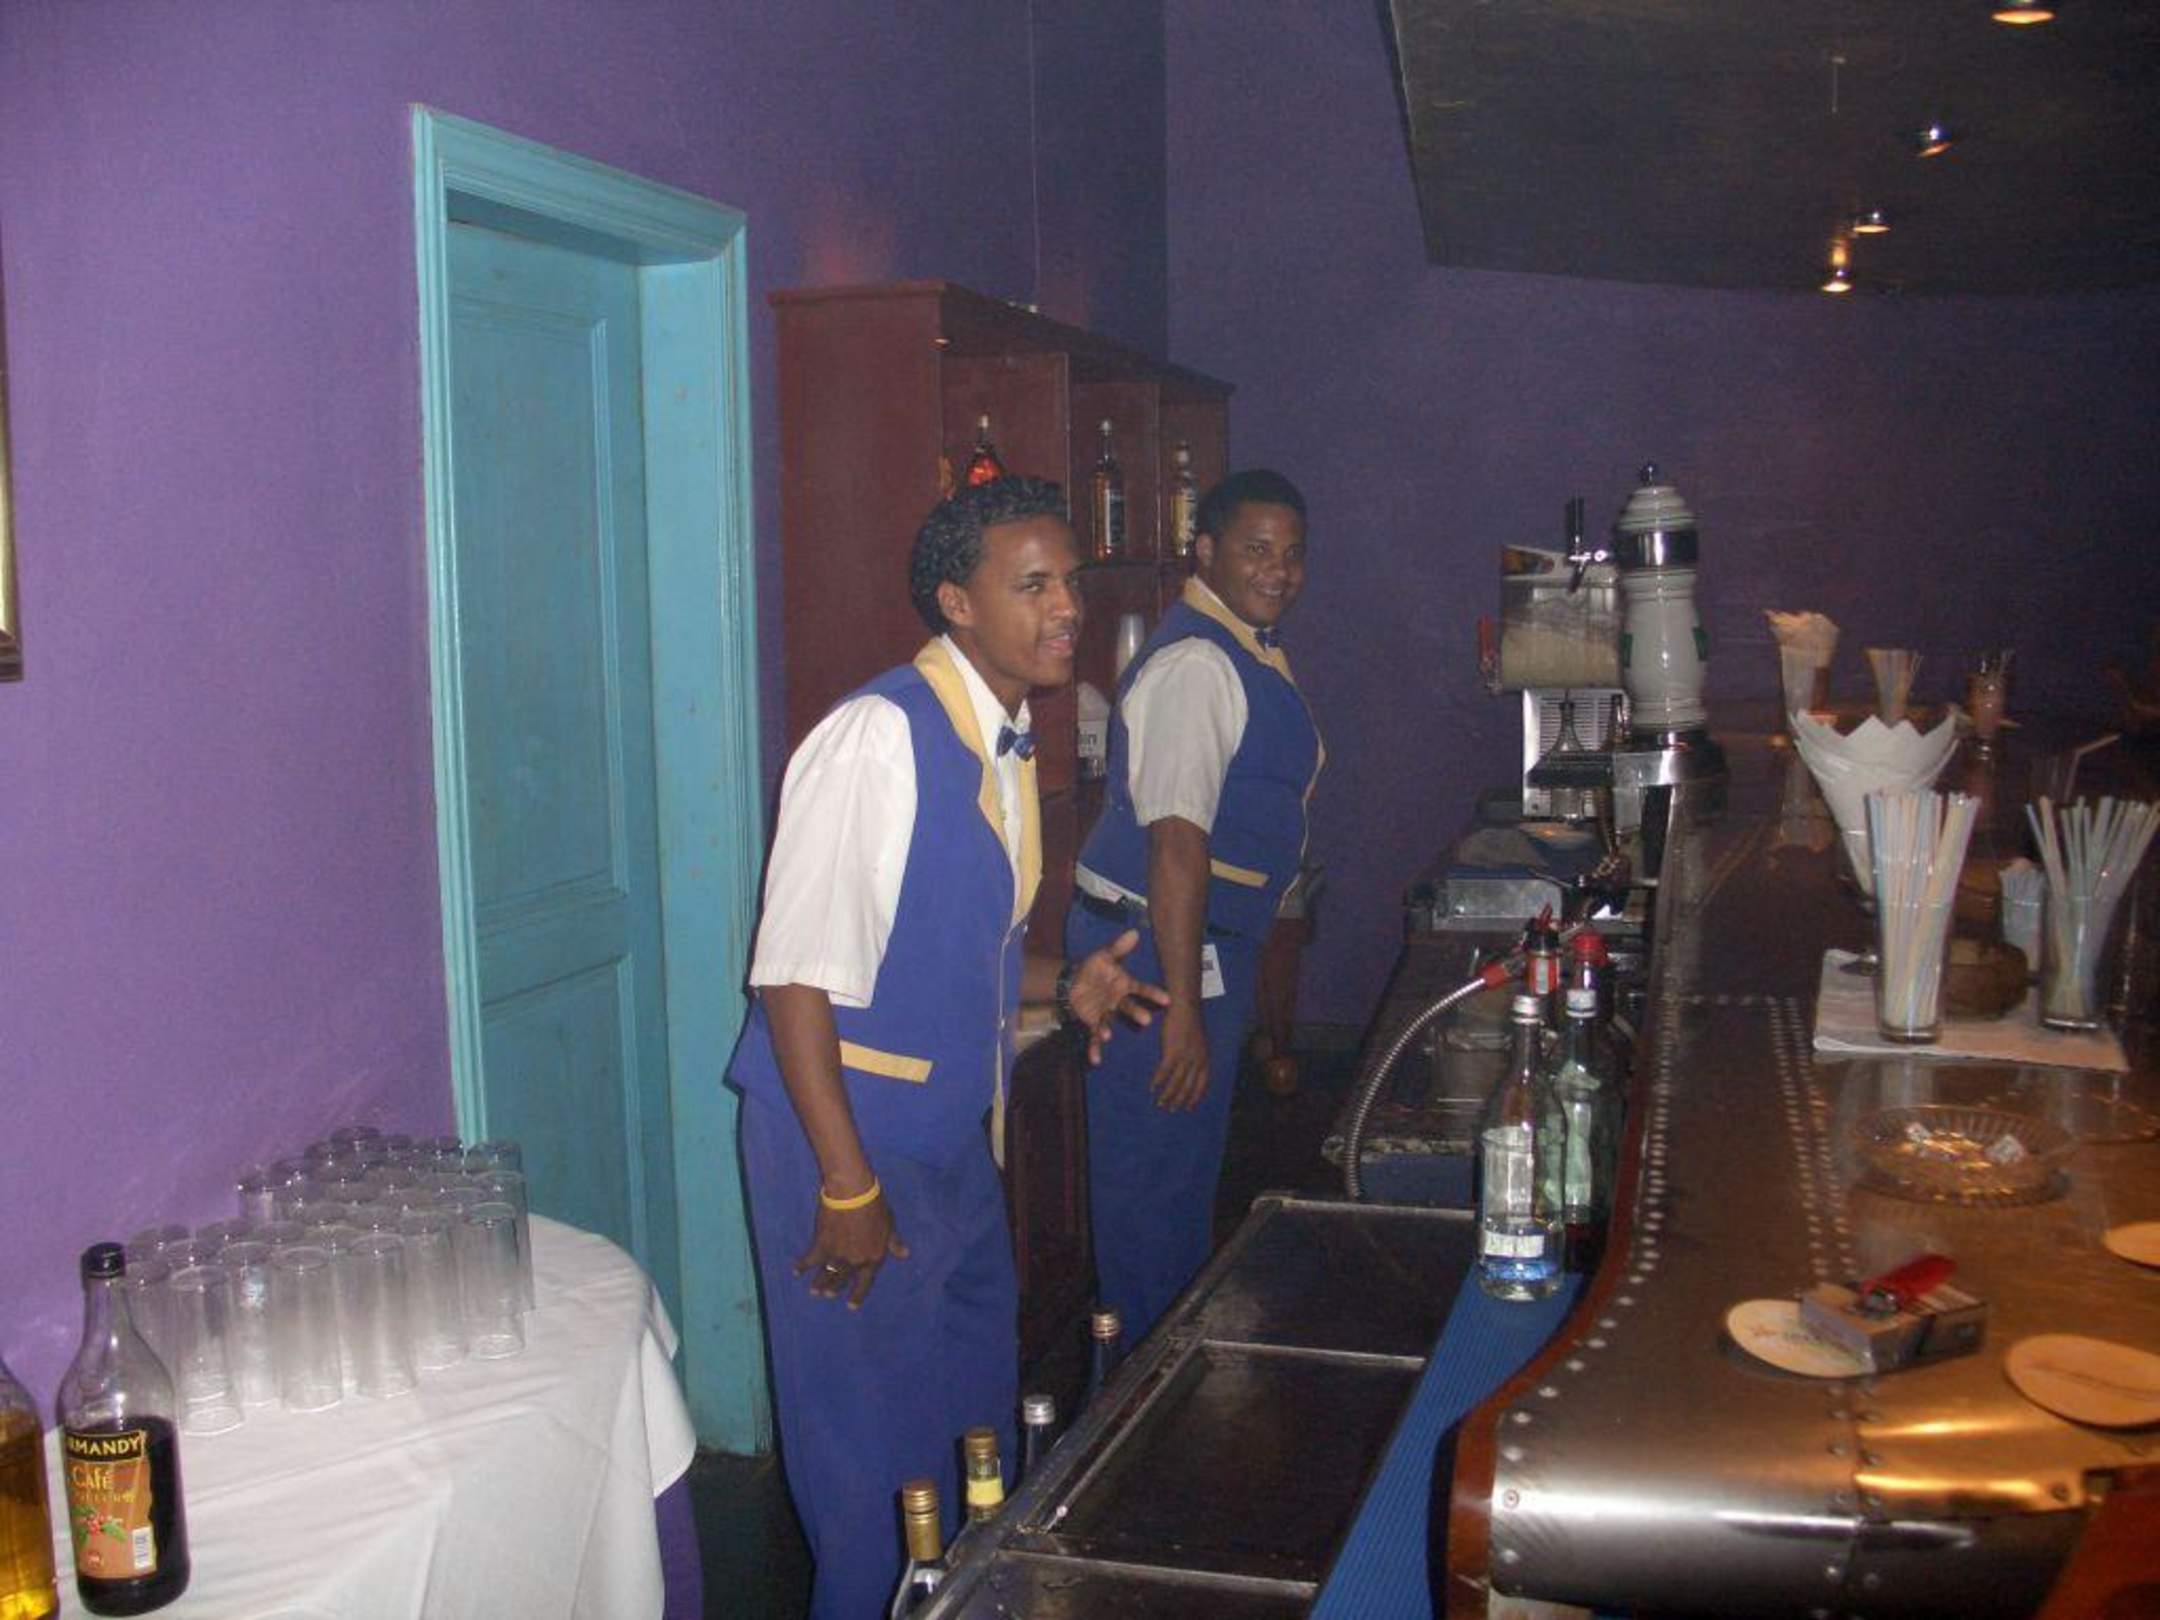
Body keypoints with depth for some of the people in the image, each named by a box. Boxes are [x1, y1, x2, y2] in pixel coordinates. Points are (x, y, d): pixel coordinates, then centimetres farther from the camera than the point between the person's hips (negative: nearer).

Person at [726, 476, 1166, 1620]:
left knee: (976, 1412, 21)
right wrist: (849, 1186, -21)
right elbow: (796, 975, -22)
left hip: (954, 1132, 9)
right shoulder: (876, 740, -20)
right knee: (874, 1441, 4)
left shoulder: (1006, 744, 7)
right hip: (849, 1139, -9)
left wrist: (1063, 985, 1)